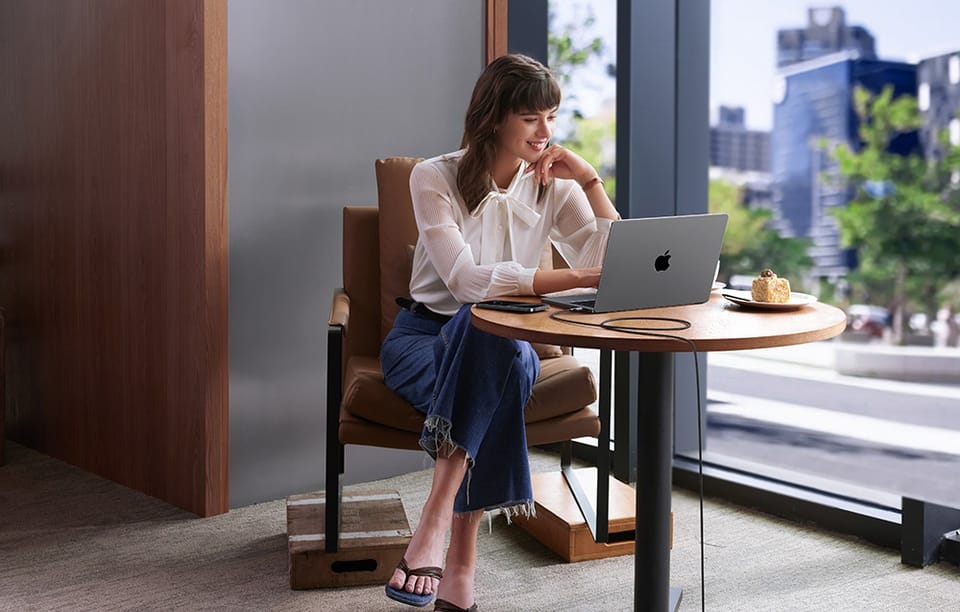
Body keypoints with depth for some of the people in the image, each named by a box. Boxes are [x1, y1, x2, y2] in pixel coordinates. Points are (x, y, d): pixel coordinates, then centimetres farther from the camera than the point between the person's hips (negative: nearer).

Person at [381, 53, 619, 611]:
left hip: (506, 343, 3)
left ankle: (435, 524, -37)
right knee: (485, 325, -38)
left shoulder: (554, 187, 1)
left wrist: (590, 180, -13)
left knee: (497, 345, -36)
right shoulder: (435, 178, -9)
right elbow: (465, 278, -23)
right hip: (427, 337, -2)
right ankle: (462, 561, -39)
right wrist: (574, 278, -32)